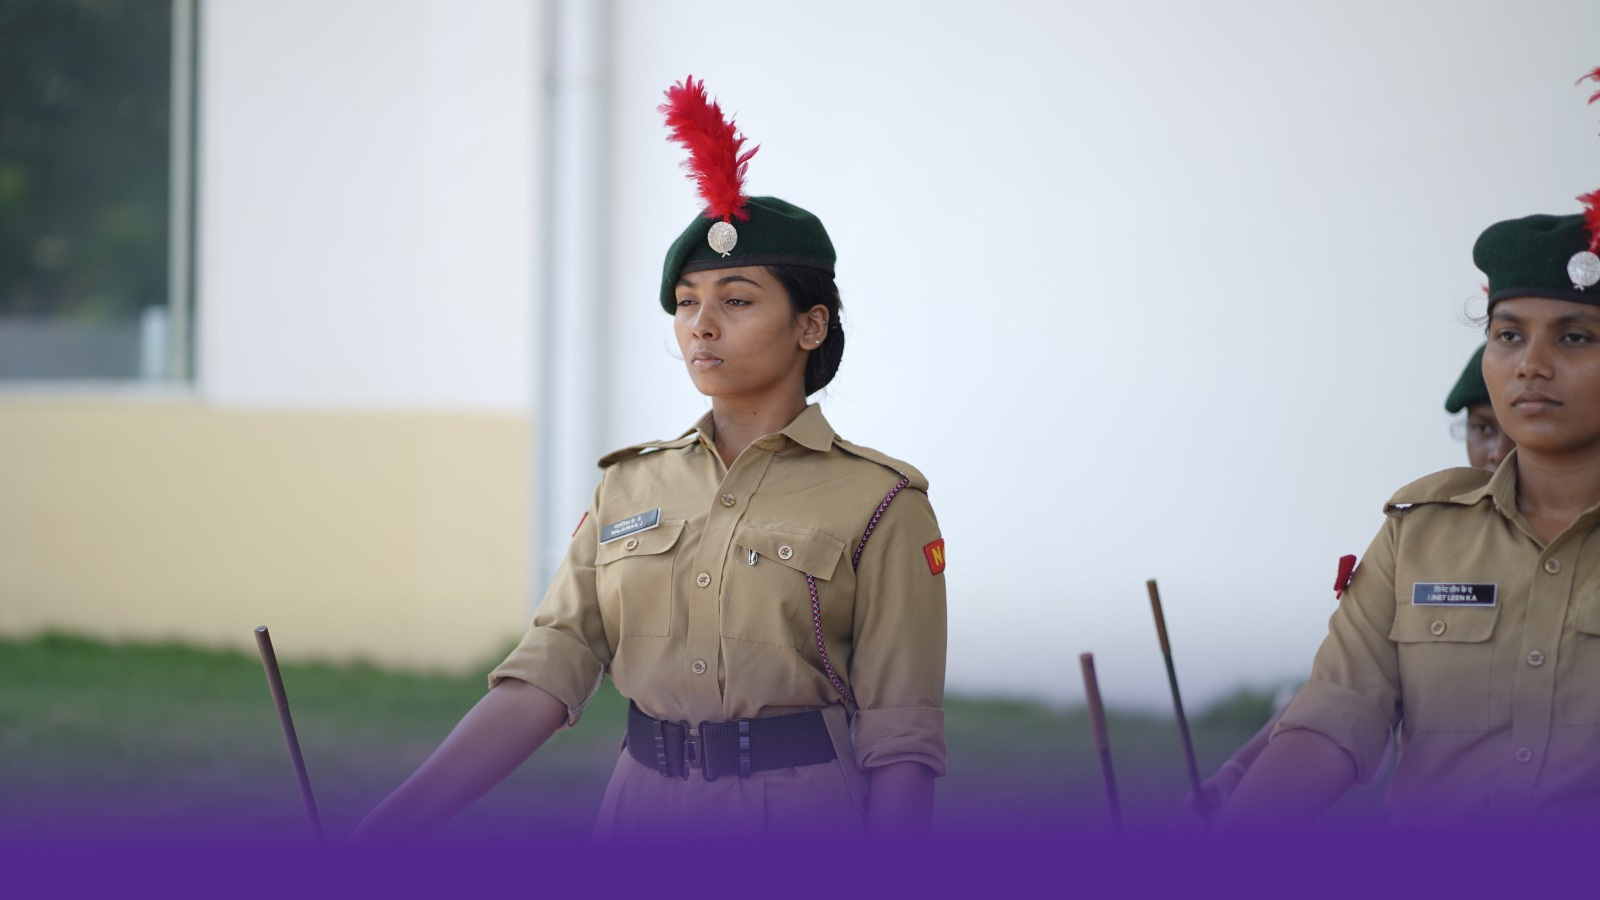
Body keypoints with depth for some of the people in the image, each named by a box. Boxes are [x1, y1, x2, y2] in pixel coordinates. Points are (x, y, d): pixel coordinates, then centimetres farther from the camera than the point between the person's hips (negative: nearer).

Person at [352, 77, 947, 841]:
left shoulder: (880, 505, -5)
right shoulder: (630, 490, 8)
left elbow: (900, 745, -8)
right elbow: (541, 679, -1)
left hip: (799, 826, -4)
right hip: (642, 815, 4)